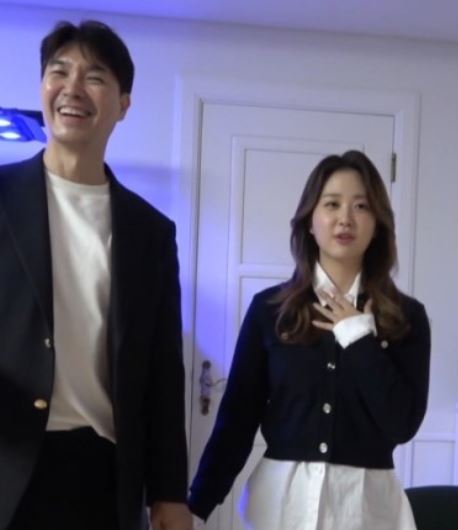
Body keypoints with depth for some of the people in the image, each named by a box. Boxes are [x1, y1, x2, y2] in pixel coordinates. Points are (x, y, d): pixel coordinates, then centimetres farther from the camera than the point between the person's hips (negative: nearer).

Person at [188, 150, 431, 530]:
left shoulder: (406, 316, -2)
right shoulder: (270, 308, -2)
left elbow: (403, 424, -10)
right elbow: (237, 415, -3)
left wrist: (360, 338, -13)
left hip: (366, 498, 0)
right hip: (282, 494, 0)